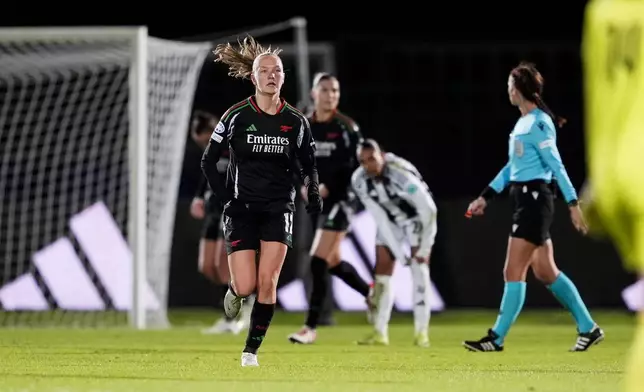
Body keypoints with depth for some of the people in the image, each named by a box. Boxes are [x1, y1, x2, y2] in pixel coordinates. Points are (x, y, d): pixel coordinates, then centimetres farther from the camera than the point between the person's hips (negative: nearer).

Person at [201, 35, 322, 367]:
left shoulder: (296, 122, 2)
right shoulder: (237, 116, -4)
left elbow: (308, 166, 13)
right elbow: (208, 161, 3)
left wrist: (313, 195, -5)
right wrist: (225, 197, -6)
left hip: (278, 209, 1)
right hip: (242, 210, -1)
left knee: (267, 283, -11)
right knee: (246, 287, -9)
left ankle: (252, 349, 1)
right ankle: (234, 292, 29)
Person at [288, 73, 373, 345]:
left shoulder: (346, 127, -7)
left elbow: (357, 165, -9)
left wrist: (329, 186, -18)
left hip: (339, 199, -6)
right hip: (316, 201, 6)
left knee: (318, 261, -13)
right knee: (333, 263, 15)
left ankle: (311, 327, -9)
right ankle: (372, 294, 41)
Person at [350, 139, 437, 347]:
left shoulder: (401, 173, -36)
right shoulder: (359, 181, -20)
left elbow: (428, 209, -31)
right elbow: (379, 219, -16)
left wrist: (424, 247, -26)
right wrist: (398, 252, -20)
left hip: (417, 217, -4)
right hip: (390, 221, 4)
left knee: (419, 268, -16)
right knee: (382, 271, -2)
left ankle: (421, 332, -15)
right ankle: (380, 332, 4)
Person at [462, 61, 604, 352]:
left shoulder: (538, 123, -13)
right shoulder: (523, 122, 15)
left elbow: (556, 165, -15)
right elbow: (512, 166, 23)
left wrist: (573, 203, -17)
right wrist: (486, 196, 21)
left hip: (534, 200, -10)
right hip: (525, 198, 10)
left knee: (514, 272, -7)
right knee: (545, 272, 12)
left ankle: (497, 338, -4)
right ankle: (588, 328, 17)